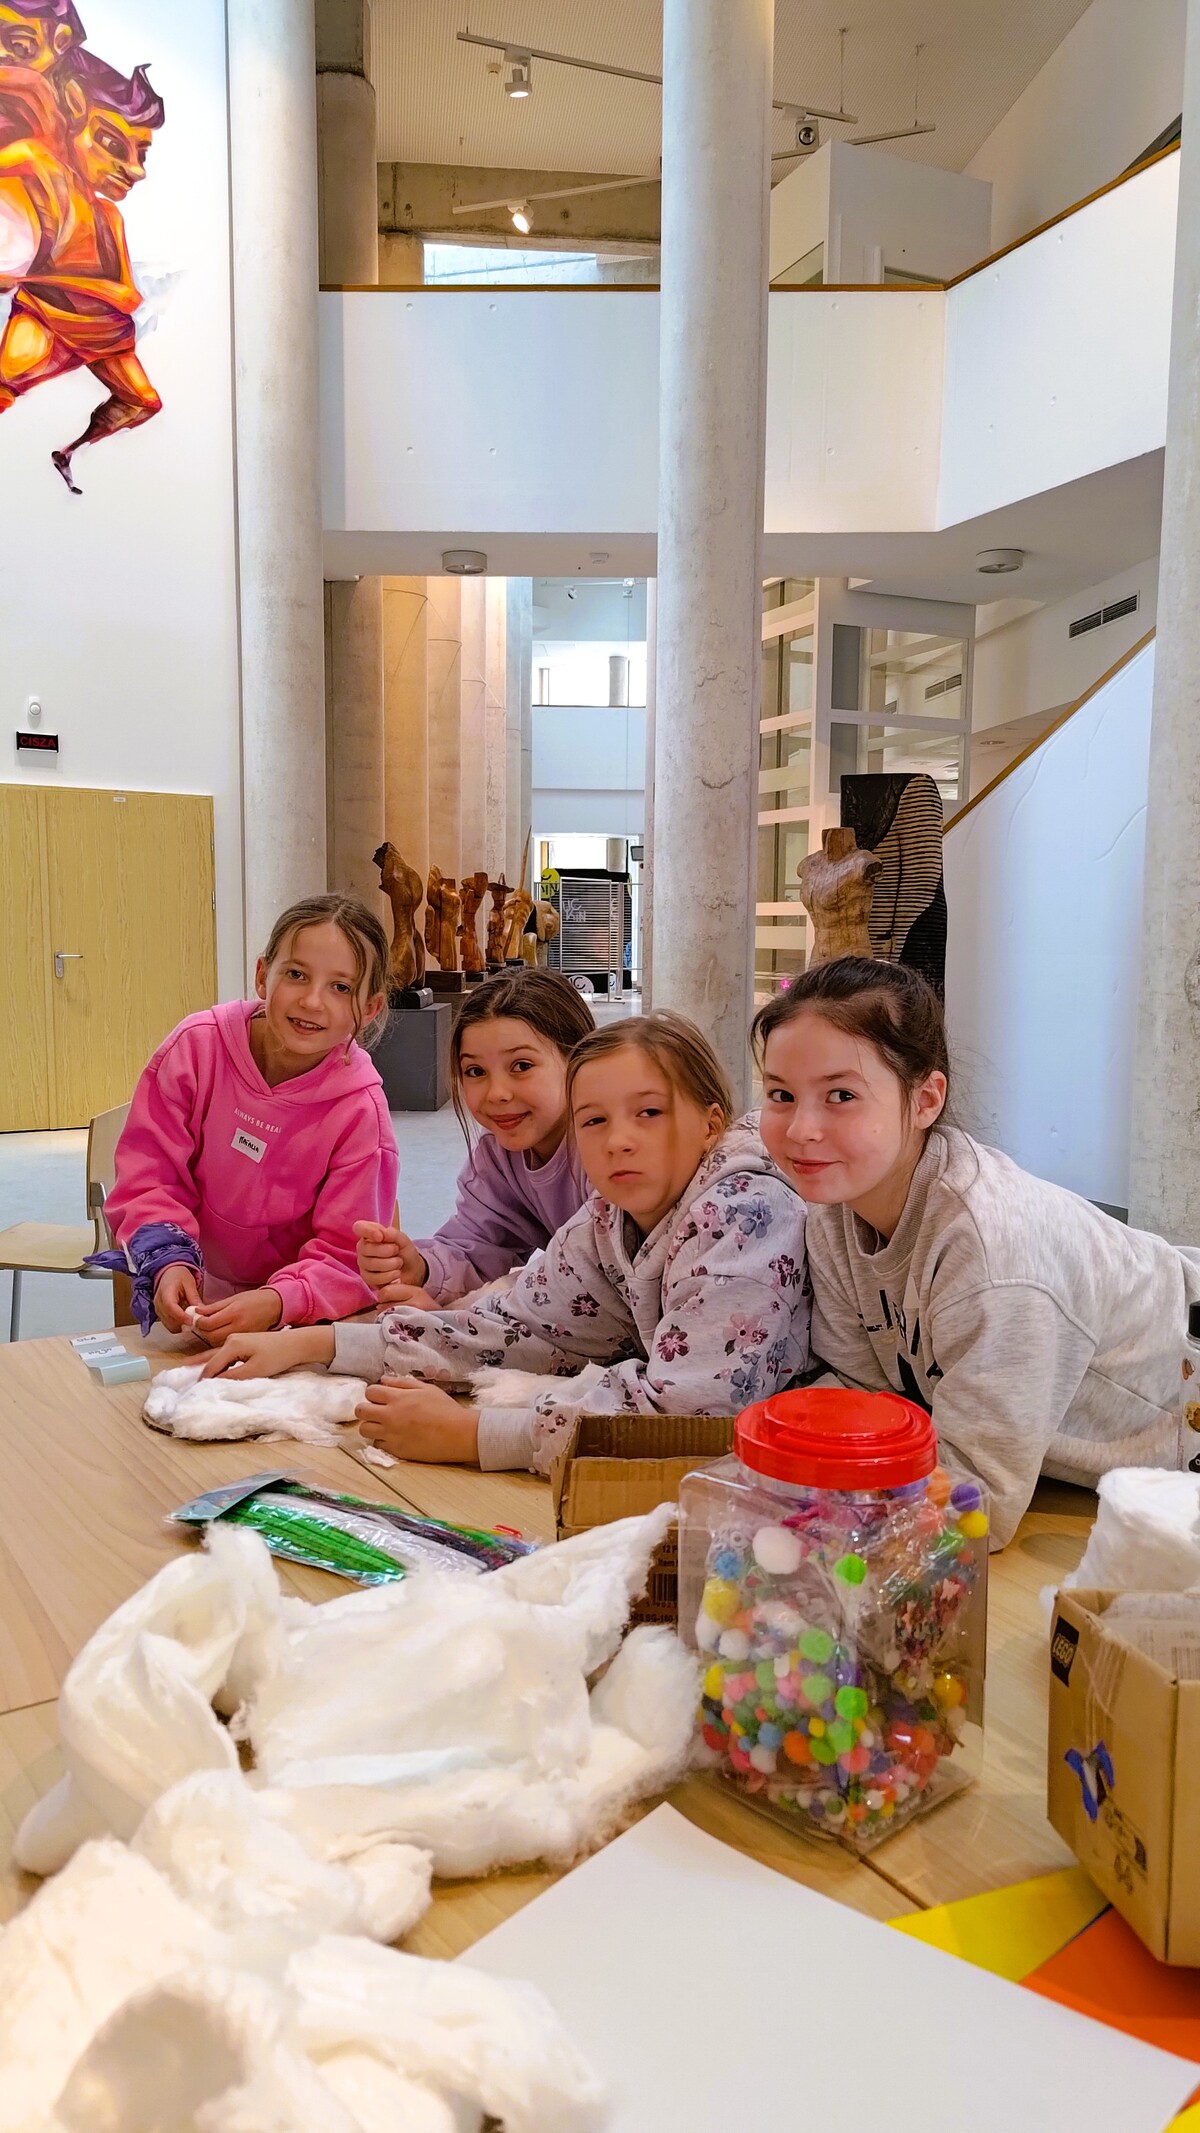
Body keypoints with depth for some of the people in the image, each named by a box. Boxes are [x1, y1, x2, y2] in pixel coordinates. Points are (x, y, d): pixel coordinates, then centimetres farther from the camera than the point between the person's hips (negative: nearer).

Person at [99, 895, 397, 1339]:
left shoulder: (361, 1110, -17)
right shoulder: (197, 1045, -13)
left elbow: (346, 1257, -15)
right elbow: (149, 1174, -7)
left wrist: (275, 1303, -34)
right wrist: (169, 1263, -24)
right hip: (193, 1297, 3)